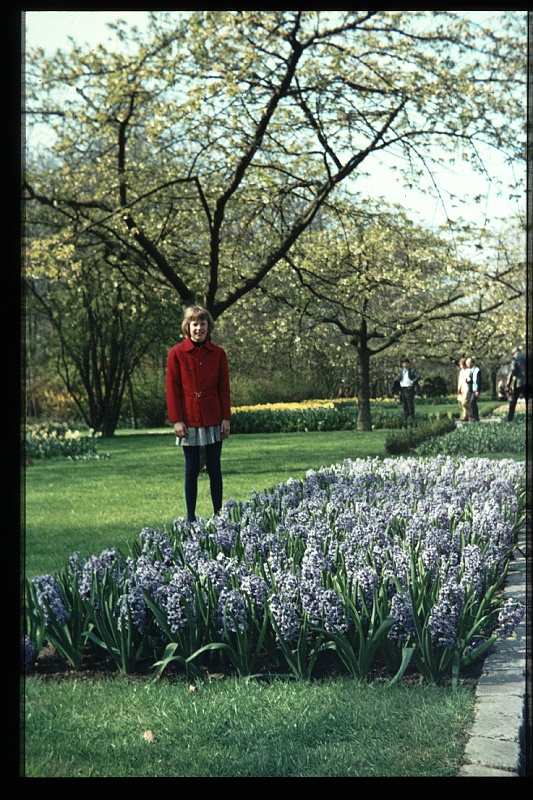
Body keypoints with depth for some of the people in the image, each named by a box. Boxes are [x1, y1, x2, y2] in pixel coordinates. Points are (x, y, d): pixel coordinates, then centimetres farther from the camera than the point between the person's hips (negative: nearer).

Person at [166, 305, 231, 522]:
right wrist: (176, 420, -8)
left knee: (214, 469, 6)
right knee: (191, 470, 4)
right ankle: (190, 518, 12)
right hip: (189, 420, -2)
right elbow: (172, 389, -3)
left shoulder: (218, 353, 4)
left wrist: (226, 418, 1)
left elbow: (224, 388, 6)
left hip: (213, 420, 2)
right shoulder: (177, 353, -2)